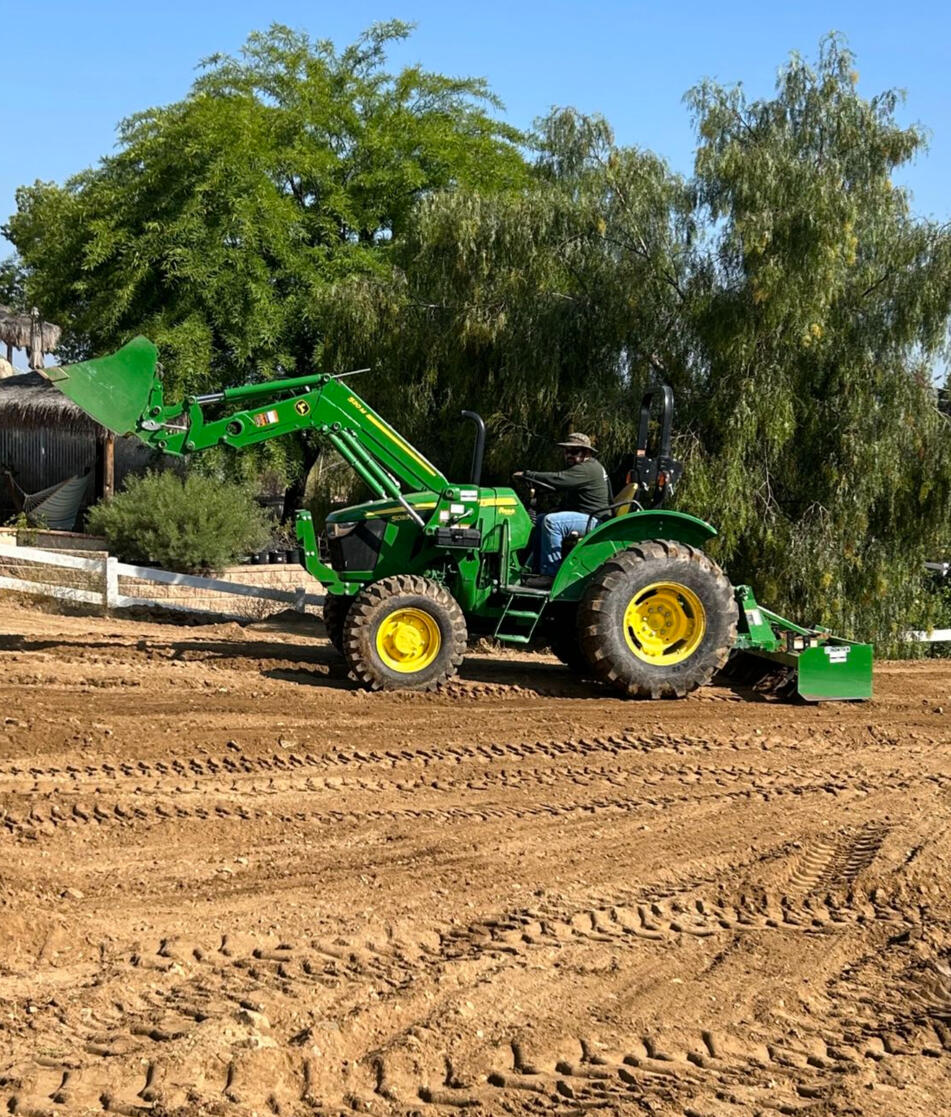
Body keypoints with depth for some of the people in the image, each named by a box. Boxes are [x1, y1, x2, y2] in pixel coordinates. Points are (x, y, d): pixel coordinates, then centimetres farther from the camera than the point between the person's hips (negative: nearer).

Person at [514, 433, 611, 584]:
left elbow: (558, 479, -27)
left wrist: (527, 474, -22)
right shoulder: (579, 467, 20)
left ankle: (549, 574, -30)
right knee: (540, 520, 14)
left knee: (551, 521, -30)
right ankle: (537, 568, 10)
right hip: (581, 516, 12)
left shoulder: (588, 469, -17)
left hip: (594, 520, -12)